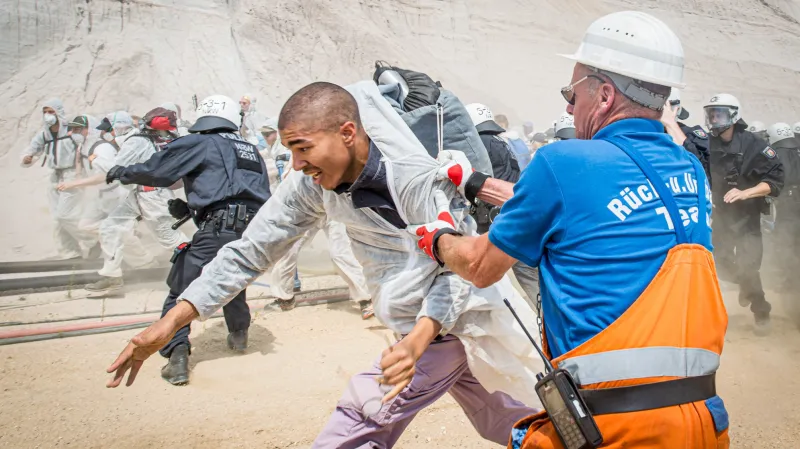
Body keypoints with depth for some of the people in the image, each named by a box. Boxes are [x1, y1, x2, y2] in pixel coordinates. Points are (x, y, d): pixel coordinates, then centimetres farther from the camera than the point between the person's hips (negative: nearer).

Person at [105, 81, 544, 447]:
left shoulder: (418, 181, -29)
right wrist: (172, 320, -12)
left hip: (451, 322, -7)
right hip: (420, 327, 7)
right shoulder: (312, 185, -9)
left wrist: (418, 339, -46)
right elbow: (253, 248, -7)